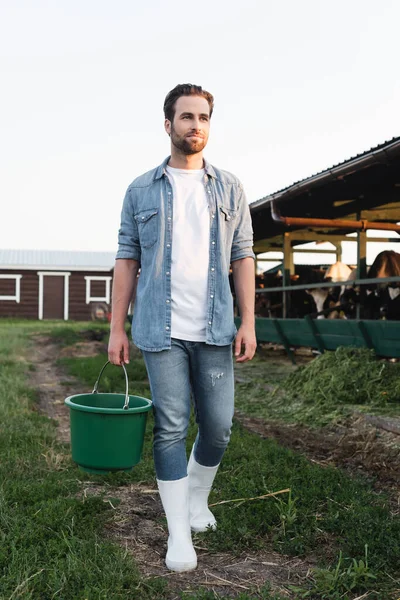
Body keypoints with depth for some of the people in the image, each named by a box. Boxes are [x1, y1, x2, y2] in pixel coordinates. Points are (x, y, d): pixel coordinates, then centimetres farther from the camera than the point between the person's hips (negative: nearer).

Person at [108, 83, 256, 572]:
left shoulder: (229, 189, 9)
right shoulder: (142, 191, 6)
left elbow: (243, 258, 7)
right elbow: (127, 260, 5)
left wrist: (248, 322, -2)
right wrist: (116, 328, 0)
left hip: (215, 330, 2)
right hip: (161, 330, -1)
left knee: (218, 427, 5)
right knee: (170, 427, 0)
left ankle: (197, 496, 34)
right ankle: (179, 533, 12)